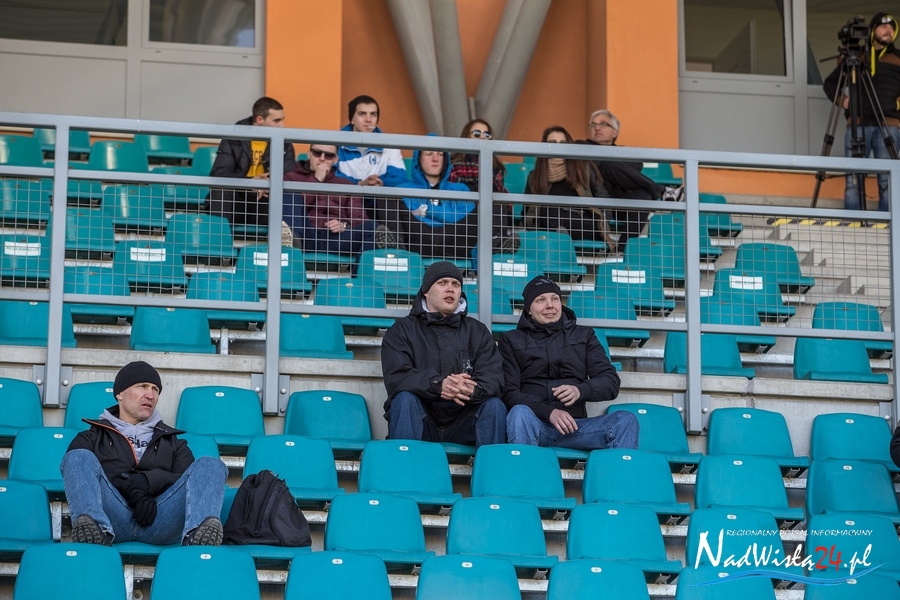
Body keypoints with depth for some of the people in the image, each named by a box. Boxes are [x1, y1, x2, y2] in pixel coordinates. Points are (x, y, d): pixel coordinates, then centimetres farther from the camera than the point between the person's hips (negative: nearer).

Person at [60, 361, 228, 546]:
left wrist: (148, 481, -6)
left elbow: (189, 481, 13)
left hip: (160, 519, 1)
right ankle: (96, 529, -54)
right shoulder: (92, 438, 29)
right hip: (112, 516, -1)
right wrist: (131, 490, -9)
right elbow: (79, 473, 7)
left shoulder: (173, 442, 34)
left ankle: (197, 532, -52)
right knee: (78, 457, -23)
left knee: (210, 465, -18)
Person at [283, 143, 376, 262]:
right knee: (291, 194, -21)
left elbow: (360, 220, 14)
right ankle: (291, 239, -51)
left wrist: (345, 225, -7)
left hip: (336, 239, 1)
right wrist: (316, 180, 4)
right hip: (307, 237, -1)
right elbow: (293, 203, 1)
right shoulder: (293, 178, 24)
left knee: (372, 226, -27)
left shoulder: (347, 185, 29)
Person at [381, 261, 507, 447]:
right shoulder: (402, 330, 6)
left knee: (494, 405, -23)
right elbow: (395, 377, -11)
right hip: (420, 424, -2)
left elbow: (493, 377, -2)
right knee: (405, 399, -29)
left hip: (461, 425, 2)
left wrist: (472, 390, -29)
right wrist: (438, 385, -31)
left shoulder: (477, 331, 13)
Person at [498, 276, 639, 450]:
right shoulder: (511, 340, 13)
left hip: (574, 425, 2)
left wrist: (580, 390, -15)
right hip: (535, 425, -2)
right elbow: (508, 392, 1)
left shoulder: (583, 336, 19)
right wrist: (549, 412, -17)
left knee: (625, 420, -24)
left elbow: (611, 382, 9)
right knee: (520, 413, -36)